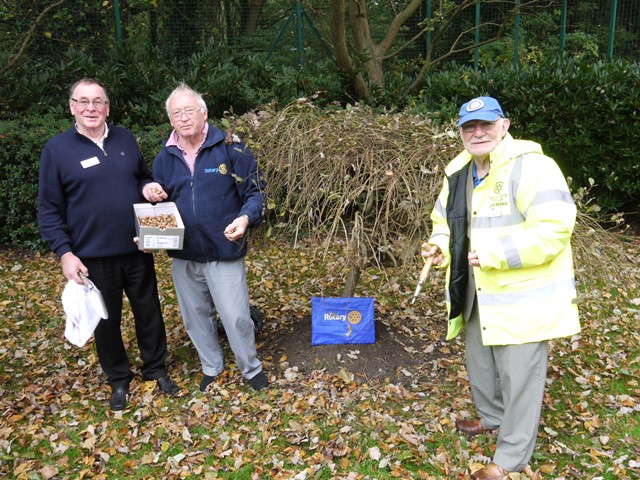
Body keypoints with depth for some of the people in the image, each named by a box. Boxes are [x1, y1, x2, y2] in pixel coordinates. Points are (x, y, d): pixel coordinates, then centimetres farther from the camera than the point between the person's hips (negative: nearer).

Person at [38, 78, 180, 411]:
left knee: (149, 312, 14)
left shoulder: (125, 139, 4)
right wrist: (64, 252, -14)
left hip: (137, 250, 3)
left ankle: (156, 369, 35)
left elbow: (143, 177, 17)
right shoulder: (56, 149, -6)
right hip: (93, 257, -3)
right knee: (106, 321, 13)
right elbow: (49, 210, -6)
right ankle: (118, 380, 33)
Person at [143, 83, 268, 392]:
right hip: (183, 256, 5)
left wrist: (246, 218, -25)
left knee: (236, 317, 2)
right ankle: (212, 368, 40)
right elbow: (160, 204, 17)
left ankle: (251, 369, 28)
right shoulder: (164, 158, 6)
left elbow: (255, 192, -6)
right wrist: (152, 194, -6)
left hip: (225, 252, -4)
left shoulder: (230, 149, -8)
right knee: (196, 317, 17)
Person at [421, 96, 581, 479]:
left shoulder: (530, 167, -20)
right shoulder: (458, 174, 6)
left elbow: (554, 228, -28)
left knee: (519, 375, 4)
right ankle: (492, 417, 52)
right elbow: (445, 220, 19)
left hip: (523, 297, -8)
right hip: (477, 294, 9)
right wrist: (440, 245, -3)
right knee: (479, 362, 25)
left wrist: (495, 253, -31)